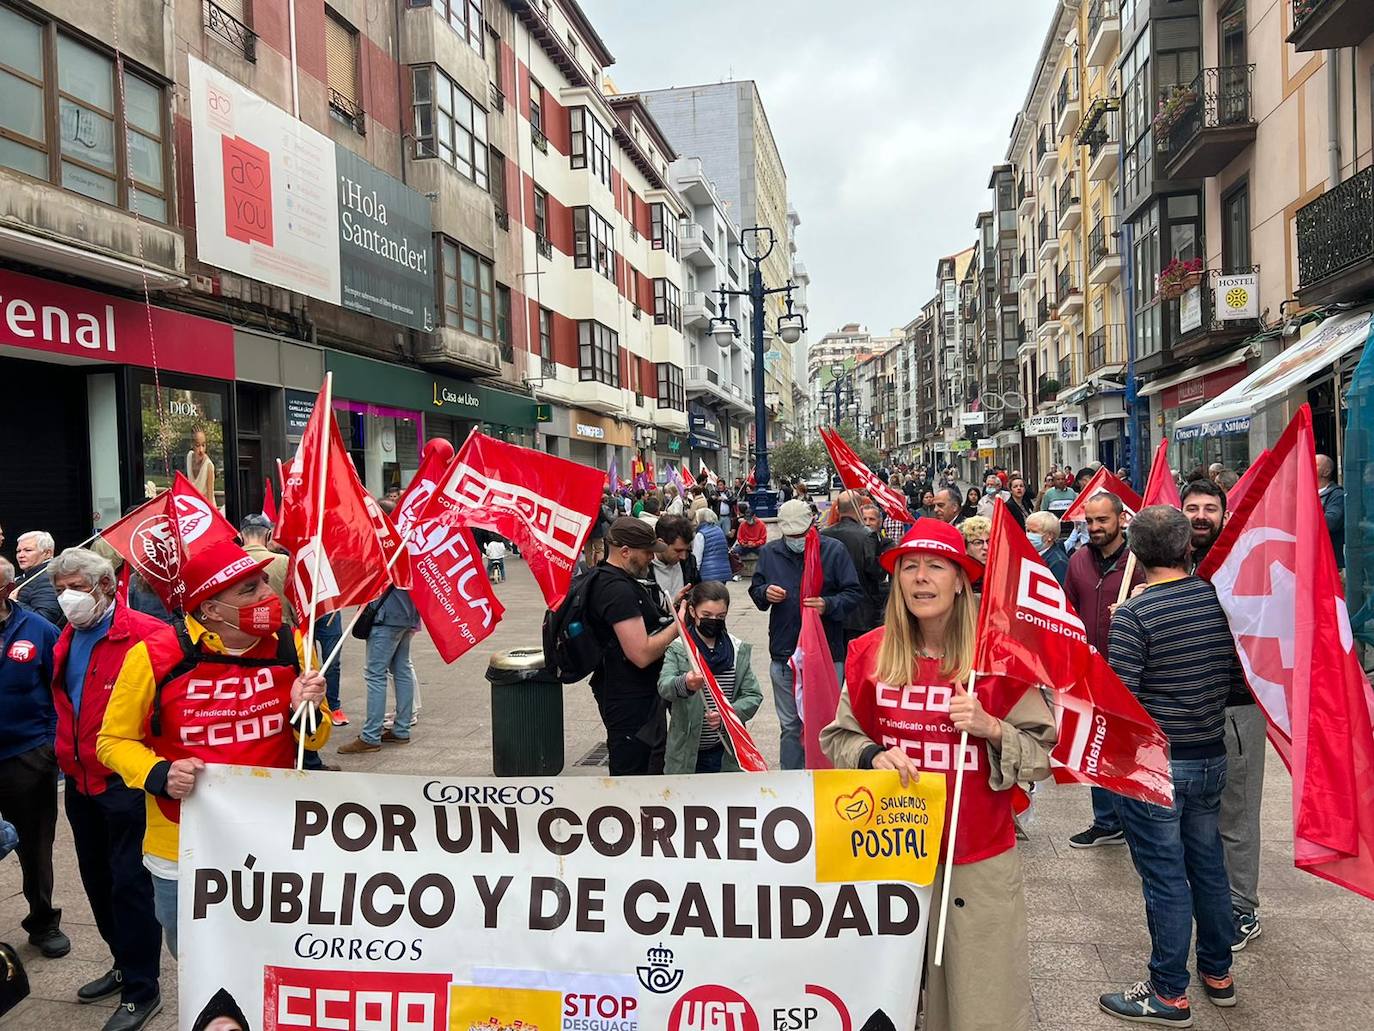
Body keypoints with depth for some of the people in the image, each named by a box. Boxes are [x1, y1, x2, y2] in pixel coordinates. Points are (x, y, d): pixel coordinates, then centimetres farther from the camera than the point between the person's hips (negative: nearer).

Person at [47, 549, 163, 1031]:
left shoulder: (146, 635, -17)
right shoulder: (67, 639, 9)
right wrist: (66, 755, 16)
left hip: (126, 782, -8)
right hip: (80, 782, 8)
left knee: (130, 884, 1)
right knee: (98, 880, 20)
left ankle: (141, 990, 15)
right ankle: (126, 964, 38)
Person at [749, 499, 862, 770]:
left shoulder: (834, 550, -4)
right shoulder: (769, 552, 5)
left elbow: (855, 594, -3)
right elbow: (755, 590, 15)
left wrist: (829, 605, -21)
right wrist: (765, 593, -8)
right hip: (784, 656, 3)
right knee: (789, 727, 14)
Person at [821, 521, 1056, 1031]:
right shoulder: (870, 653, -2)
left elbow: (1044, 754, -5)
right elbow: (837, 739, 5)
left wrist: (990, 728, -22)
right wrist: (873, 755, -15)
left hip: (979, 859, -2)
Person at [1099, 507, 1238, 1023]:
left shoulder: (1133, 616, -20)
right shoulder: (1220, 599, -2)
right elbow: (1232, 668, 11)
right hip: (1212, 757, 6)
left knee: (1165, 878, 4)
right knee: (1208, 865, 20)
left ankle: (1169, 993, 17)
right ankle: (1217, 973, 37)